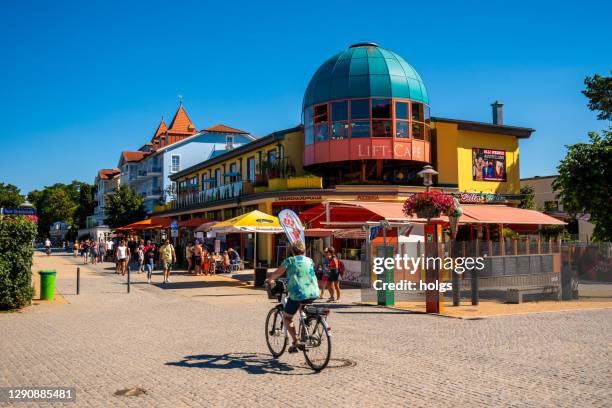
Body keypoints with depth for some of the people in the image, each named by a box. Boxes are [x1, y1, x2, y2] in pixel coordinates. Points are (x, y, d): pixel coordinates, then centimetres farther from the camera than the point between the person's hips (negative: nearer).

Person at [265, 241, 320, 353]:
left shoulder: (289, 261, 3)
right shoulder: (309, 261, 16)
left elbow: (278, 273, 9)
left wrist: (269, 280, 28)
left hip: (297, 294, -5)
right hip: (313, 294, 5)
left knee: (287, 317, 12)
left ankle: (296, 342, 1)